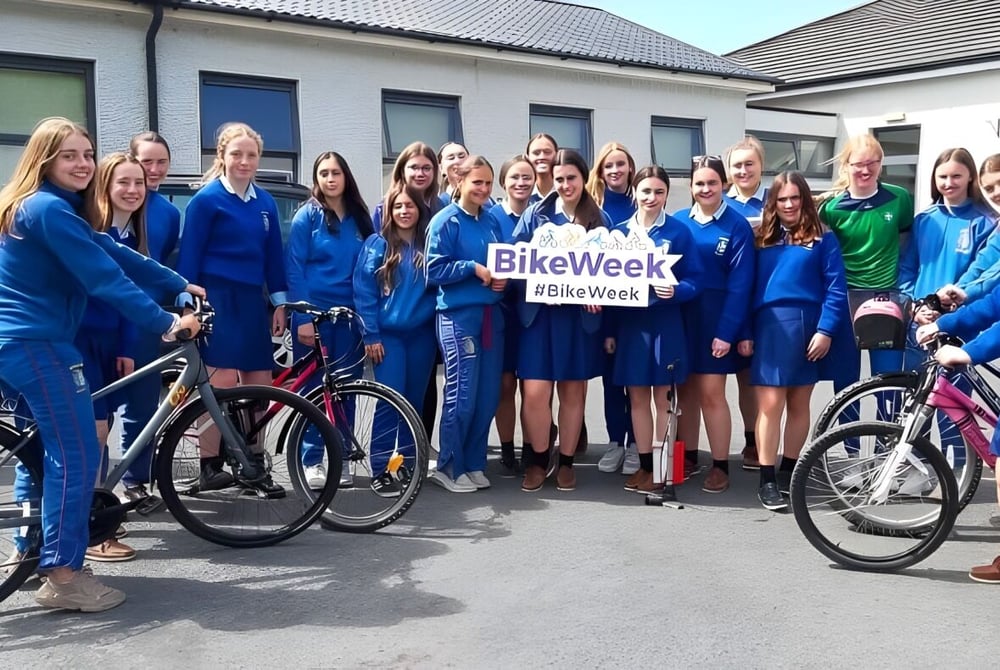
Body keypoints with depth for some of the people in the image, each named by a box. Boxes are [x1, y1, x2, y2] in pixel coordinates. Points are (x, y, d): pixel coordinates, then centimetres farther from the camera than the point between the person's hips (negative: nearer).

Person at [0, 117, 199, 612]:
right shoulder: (50, 209, -15)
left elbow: (115, 255, 16)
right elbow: (104, 277, -22)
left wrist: (180, 285, 13)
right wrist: (166, 323, -21)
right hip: (40, 346, -11)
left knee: (40, 448, 21)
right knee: (76, 455, -8)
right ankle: (62, 576, -5)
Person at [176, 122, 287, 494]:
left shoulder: (265, 202, 12)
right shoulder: (206, 199, -4)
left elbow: (274, 255, 15)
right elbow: (189, 256, -6)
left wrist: (279, 303, 10)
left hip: (251, 301, 6)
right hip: (216, 299, -6)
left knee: (260, 385, 5)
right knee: (222, 382, -13)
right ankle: (209, 467, -3)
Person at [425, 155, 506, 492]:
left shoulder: (493, 221, 13)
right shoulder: (445, 221, -4)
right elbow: (434, 270, -10)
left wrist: (504, 279, -2)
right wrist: (473, 268, -18)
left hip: (491, 314, 6)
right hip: (458, 316, -6)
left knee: (488, 397, 7)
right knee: (462, 396, -5)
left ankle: (474, 464, 19)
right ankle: (449, 467, 9)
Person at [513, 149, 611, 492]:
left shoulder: (600, 219, 7)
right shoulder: (535, 213, 3)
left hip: (582, 316, 1)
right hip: (540, 313, -1)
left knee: (573, 391, 9)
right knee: (535, 392, -6)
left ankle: (566, 462, 22)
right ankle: (538, 461, 13)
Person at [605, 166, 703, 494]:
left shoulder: (679, 231, -3)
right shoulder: (620, 231, 6)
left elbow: (694, 280, -3)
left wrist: (676, 290, -25)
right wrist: (610, 330, 5)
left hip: (665, 325, -3)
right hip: (629, 325, 3)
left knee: (663, 397, 3)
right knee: (637, 397, 8)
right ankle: (644, 465, 19)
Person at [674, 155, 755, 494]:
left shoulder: (737, 226, -4)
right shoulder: (678, 221, 5)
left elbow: (740, 283, -8)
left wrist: (728, 331, -13)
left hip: (717, 318, -3)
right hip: (681, 316, 3)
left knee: (711, 392, -4)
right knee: (685, 390, 9)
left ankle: (720, 465, 8)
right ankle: (688, 457, 22)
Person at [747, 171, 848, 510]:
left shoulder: (822, 238, 4)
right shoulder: (761, 238, 12)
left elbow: (836, 288, -2)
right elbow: (748, 286, 9)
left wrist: (825, 330, -11)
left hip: (807, 326, -1)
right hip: (769, 326, 1)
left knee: (799, 404, 9)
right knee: (770, 404, -7)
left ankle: (789, 471, 21)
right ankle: (767, 480, -3)